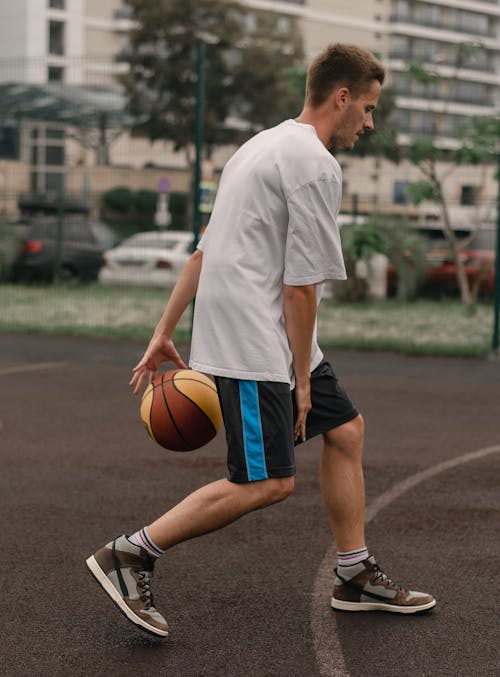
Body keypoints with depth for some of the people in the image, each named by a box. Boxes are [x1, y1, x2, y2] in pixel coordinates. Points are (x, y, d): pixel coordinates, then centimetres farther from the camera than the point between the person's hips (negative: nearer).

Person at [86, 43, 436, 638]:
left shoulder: (267, 145, 18)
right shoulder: (314, 164, -13)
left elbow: (204, 251, 16)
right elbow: (301, 284, -16)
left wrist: (164, 333, 16)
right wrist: (302, 377, -10)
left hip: (265, 338, 11)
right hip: (254, 346, -11)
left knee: (346, 430, 14)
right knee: (269, 483, -10)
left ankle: (356, 578, 22)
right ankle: (127, 556, -3)